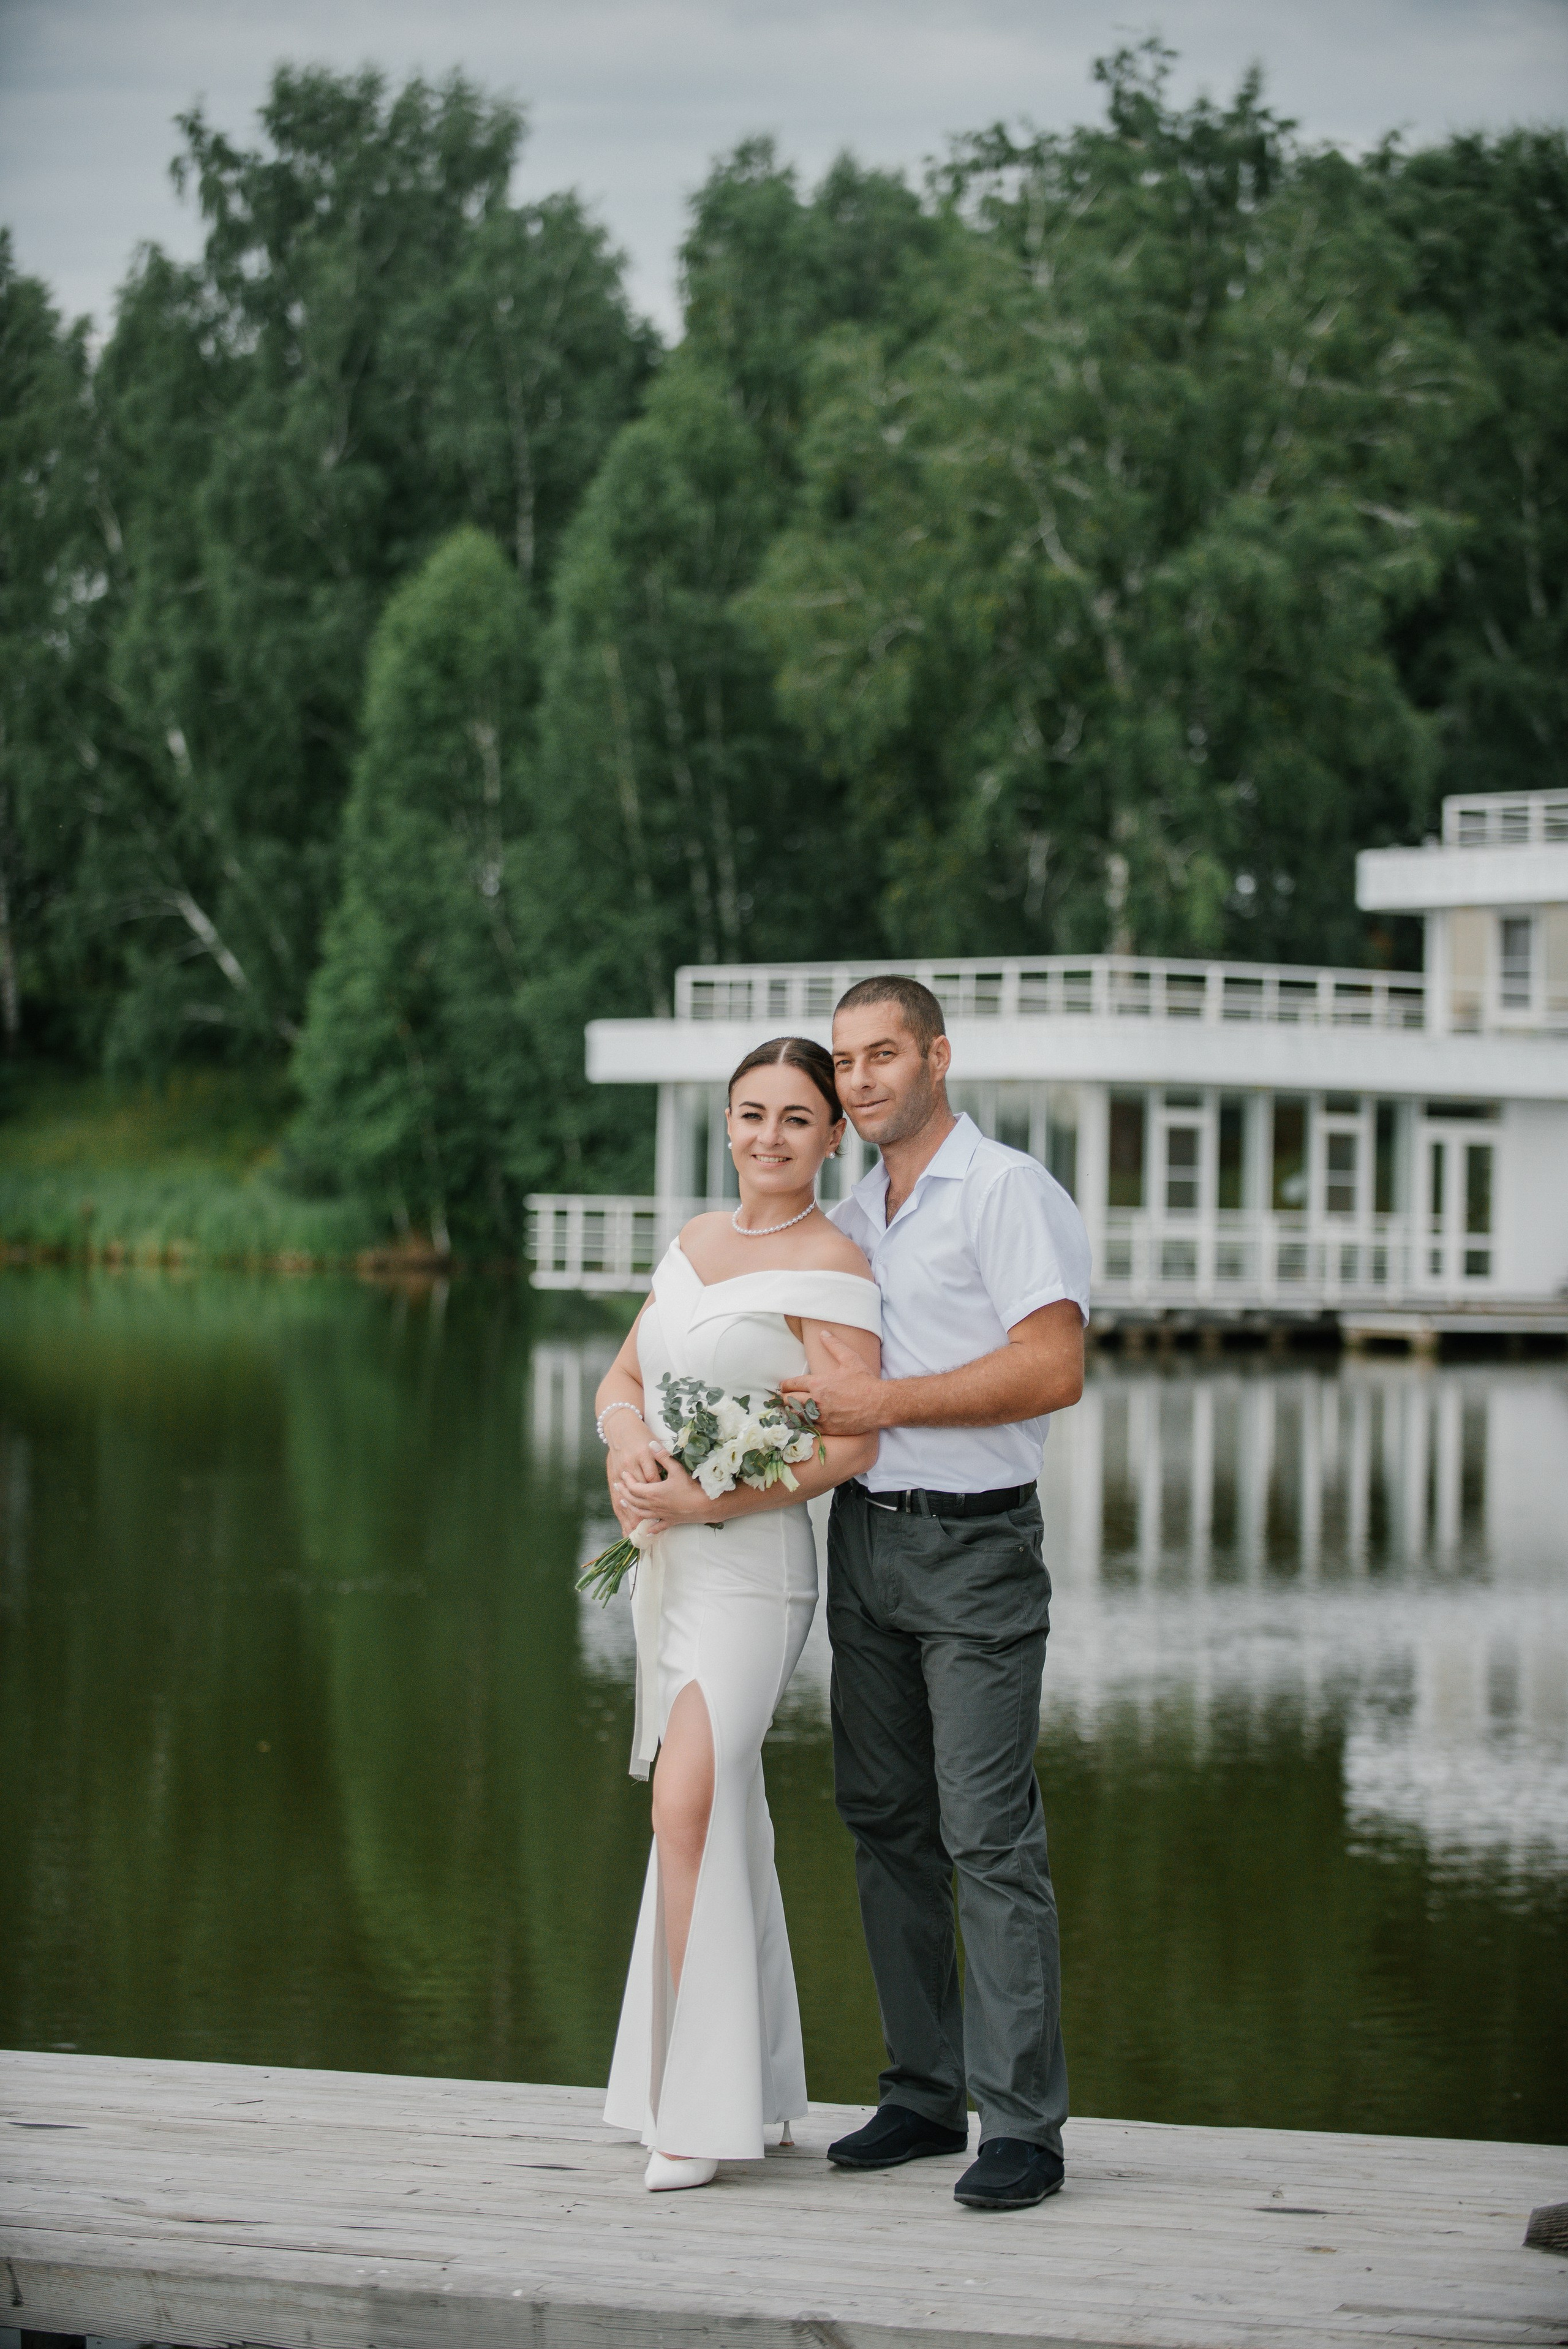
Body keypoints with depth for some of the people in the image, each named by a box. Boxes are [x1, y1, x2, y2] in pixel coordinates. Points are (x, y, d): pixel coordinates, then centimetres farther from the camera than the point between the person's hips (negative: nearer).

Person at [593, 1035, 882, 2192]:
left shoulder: (829, 1263, -9)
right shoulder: (696, 1241, 14)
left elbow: (853, 1443, -16)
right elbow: (624, 1377, 18)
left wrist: (707, 1499, -19)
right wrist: (631, 1444, -6)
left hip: (751, 1561, -8)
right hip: (669, 1560, 8)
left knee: (690, 1799, -20)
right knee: (725, 1814, 11)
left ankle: (700, 2106, -18)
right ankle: (761, 2088, 18)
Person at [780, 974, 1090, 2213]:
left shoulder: (1011, 1193, -7)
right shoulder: (848, 1217, 17)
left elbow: (1053, 1368, -17)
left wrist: (885, 1400, -17)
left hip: (975, 1548, -8)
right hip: (863, 1541, 8)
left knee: (989, 1834, -10)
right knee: (886, 1826, 9)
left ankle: (1023, 2123, -10)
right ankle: (924, 2093, 16)